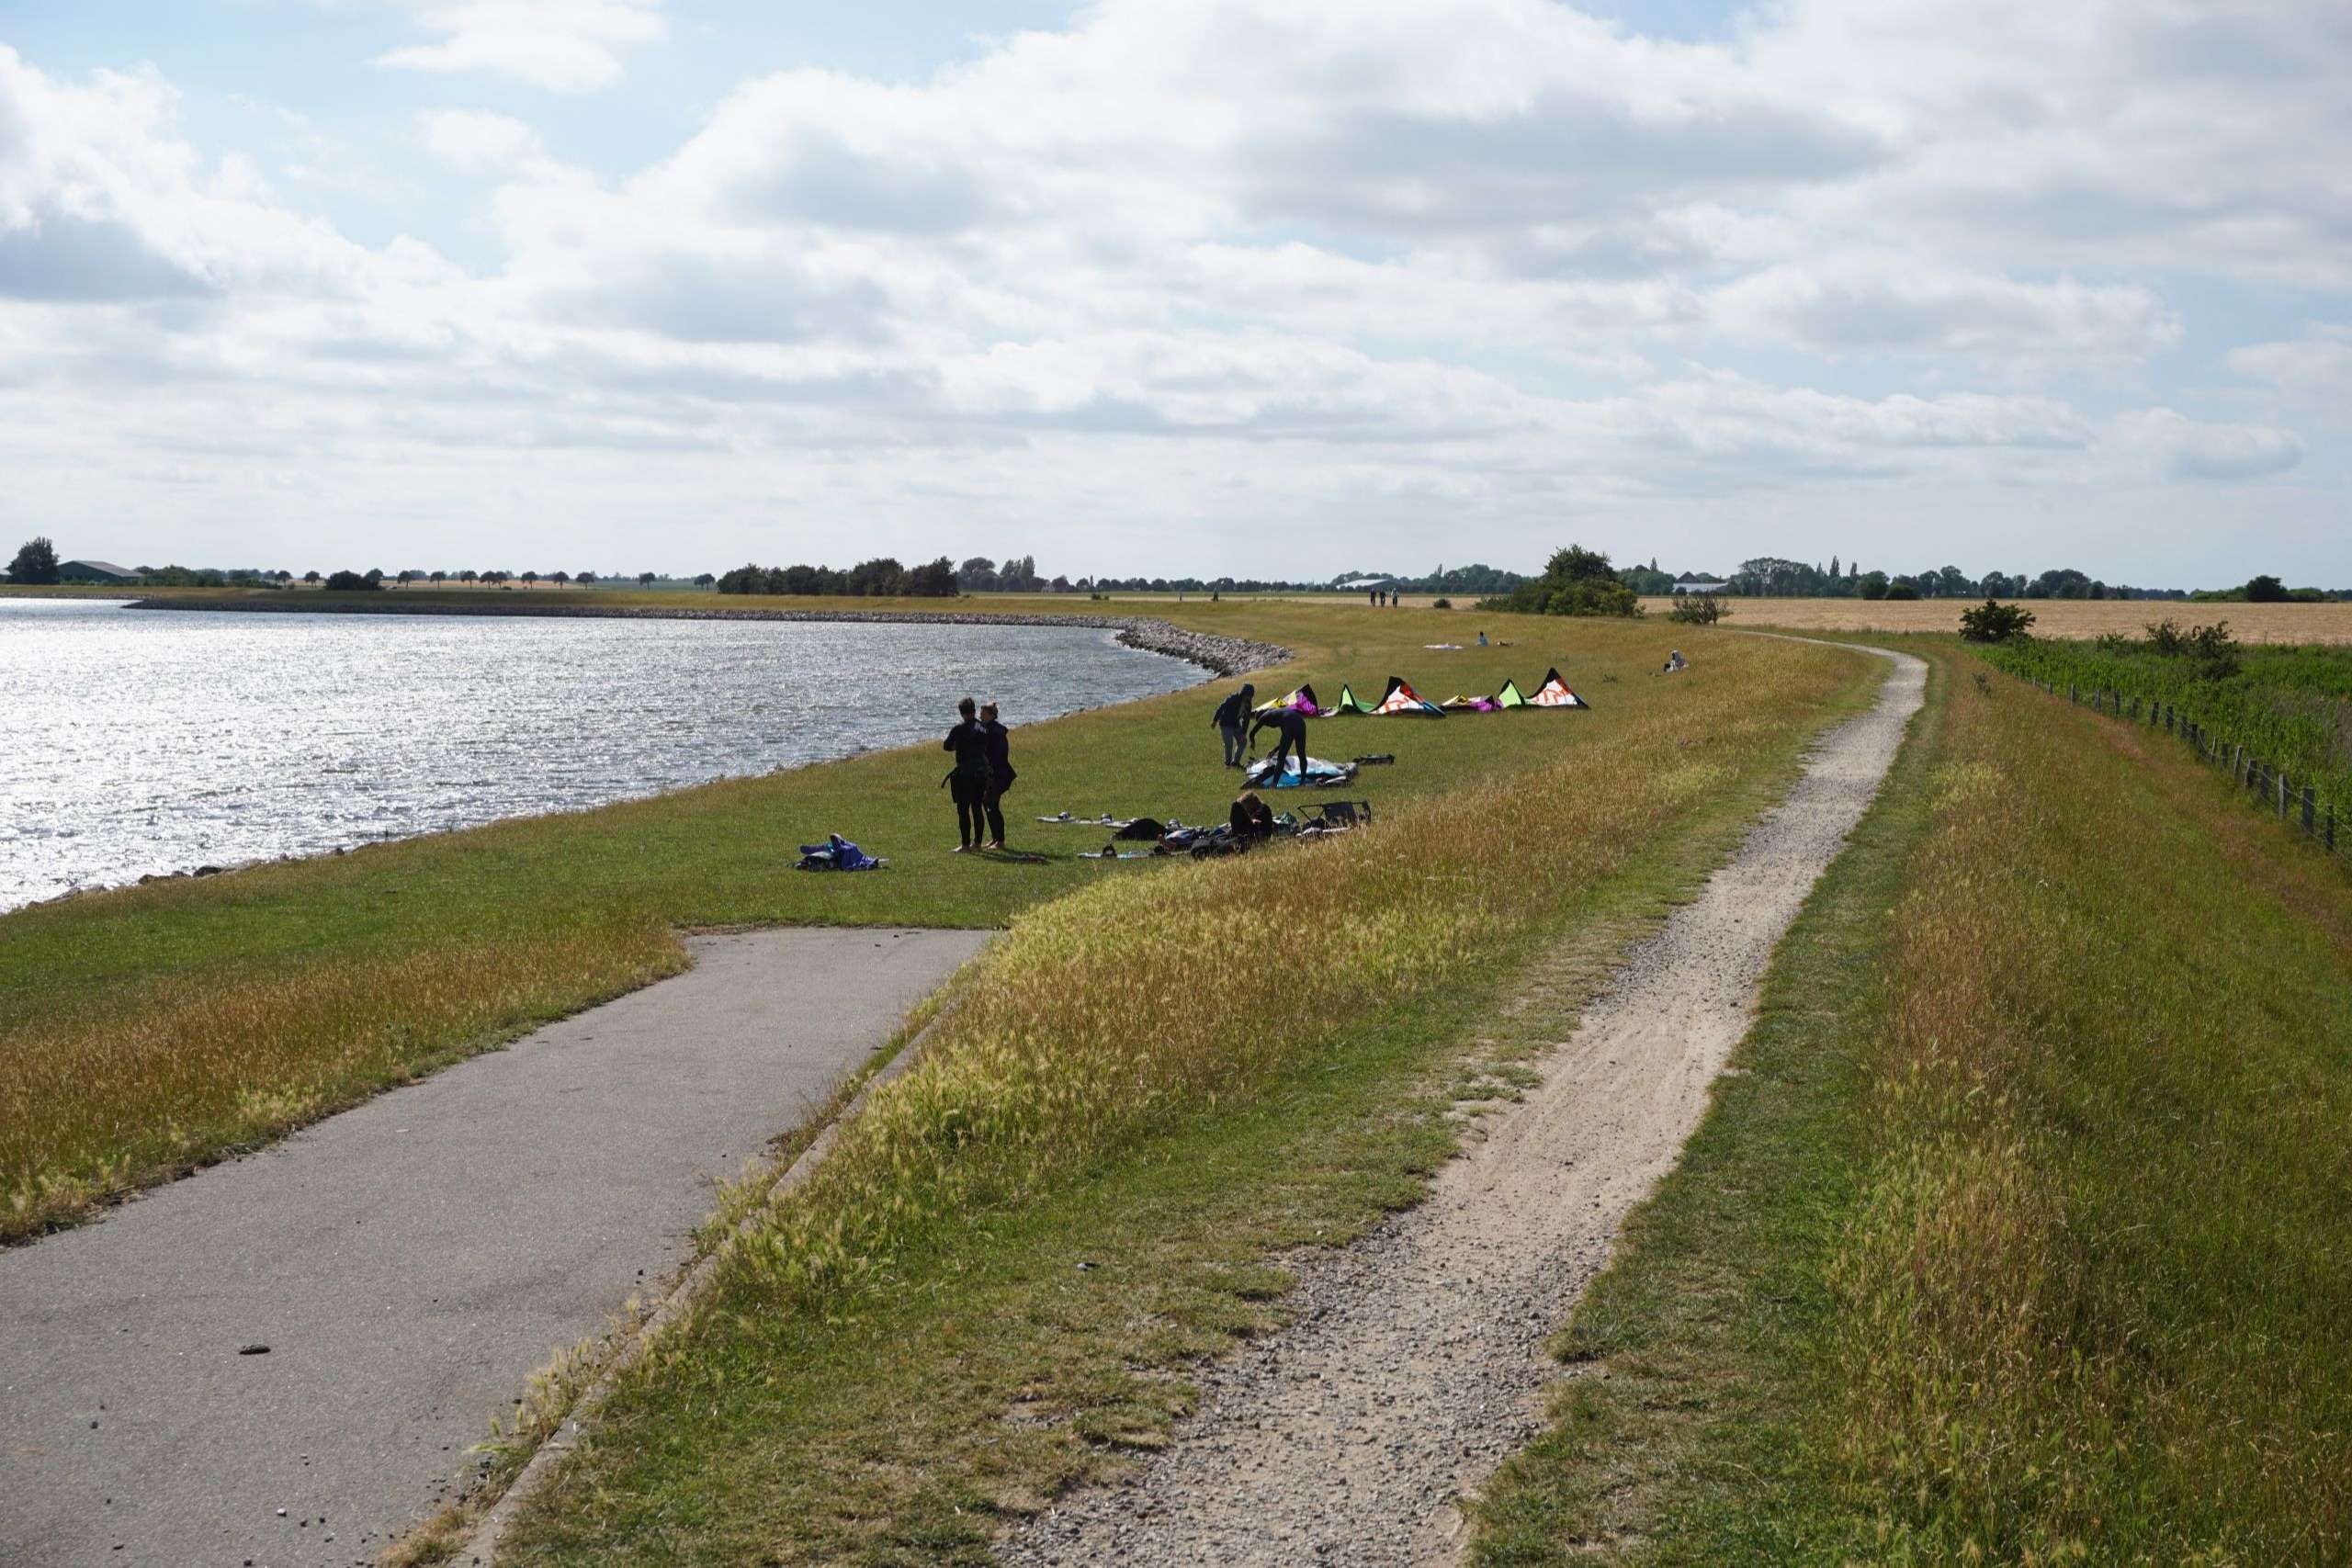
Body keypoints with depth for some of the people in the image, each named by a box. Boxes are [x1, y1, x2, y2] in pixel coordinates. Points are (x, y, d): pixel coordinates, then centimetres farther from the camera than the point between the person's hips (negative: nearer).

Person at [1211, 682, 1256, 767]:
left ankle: (1235, 762, 13)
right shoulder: (1233, 699, -23)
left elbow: (1246, 718, 5)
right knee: (1229, 743, -11)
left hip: (1236, 724, 7)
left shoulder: (1248, 704, -2)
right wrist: (1215, 720, -15)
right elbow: (1221, 707, -18)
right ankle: (1228, 763, 7)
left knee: (1243, 742, 3)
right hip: (1226, 724, -7)